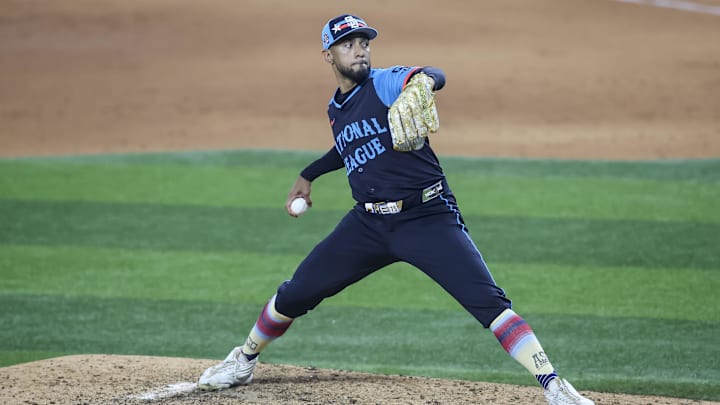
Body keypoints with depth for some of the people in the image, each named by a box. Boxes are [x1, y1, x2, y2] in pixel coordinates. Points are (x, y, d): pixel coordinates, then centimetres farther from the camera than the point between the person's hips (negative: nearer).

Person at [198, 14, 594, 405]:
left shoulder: (385, 84, -7)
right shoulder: (336, 110, 13)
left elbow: (435, 76, -30)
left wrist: (423, 80, -53)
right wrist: (308, 175, 40)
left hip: (428, 219, -6)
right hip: (368, 223, 6)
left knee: (489, 301, -19)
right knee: (294, 294, 9)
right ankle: (243, 362, 34)